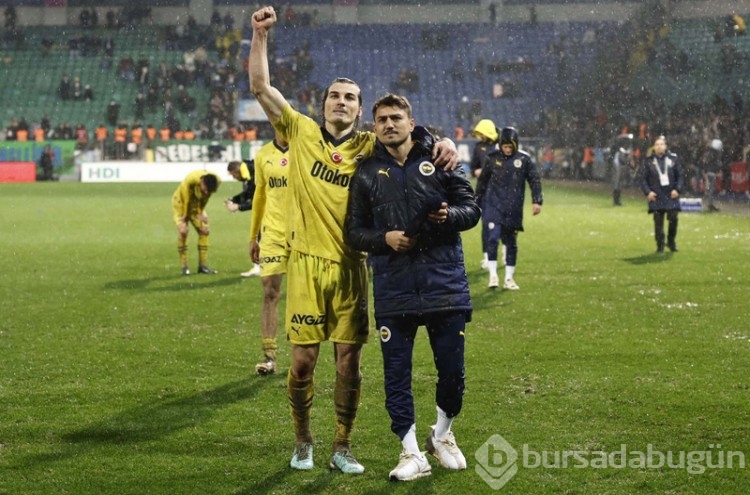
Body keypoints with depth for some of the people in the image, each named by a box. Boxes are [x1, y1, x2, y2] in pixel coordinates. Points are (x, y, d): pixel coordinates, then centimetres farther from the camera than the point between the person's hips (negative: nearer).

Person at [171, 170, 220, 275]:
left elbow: (205, 199, -10)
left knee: (204, 231, -6)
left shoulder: (216, 181, -26)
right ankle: (184, 266, -13)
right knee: (183, 231, -20)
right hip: (181, 202, -5)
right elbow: (186, 200, -27)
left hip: (196, 204, 5)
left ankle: (203, 265, 2)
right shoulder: (189, 181, -40)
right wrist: (184, 217, -18)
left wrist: (200, 213, -6)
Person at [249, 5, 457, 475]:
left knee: (350, 361, 4)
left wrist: (446, 144, -20)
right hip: (307, 264, -1)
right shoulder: (301, 131, 3)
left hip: (351, 266, 1)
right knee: (303, 360, 1)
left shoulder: (370, 147, 4)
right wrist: (260, 35, -11)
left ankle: (342, 449, 18)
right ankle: (303, 441, 22)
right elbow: (261, 87, -2)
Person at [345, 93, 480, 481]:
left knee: (452, 369, 4)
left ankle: (442, 435, 30)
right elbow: (354, 232, 9)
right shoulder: (366, 174, 8)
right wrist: (384, 239, -11)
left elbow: (472, 208, 7)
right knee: (396, 375, 1)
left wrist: (451, 214, -14)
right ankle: (412, 453, 11)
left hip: (445, 285, 0)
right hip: (393, 290, 1)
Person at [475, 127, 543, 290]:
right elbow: (483, 180, 12)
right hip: (493, 205, -1)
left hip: (514, 208, 1)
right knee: (493, 238, -13)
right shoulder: (492, 158, 0)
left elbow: (535, 180, 3)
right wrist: (478, 200, 17)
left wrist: (537, 201, -5)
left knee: (511, 242, 7)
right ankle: (493, 275, -5)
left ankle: (509, 278, 16)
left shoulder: (524, 159, -1)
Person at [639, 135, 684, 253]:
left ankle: (671, 241, 15)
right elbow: (643, 178, 5)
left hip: (671, 195, 0)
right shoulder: (648, 161, 5)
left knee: (673, 218, -5)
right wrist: (648, 192, -9)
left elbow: (680, 176, 7)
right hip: (656, 196, 0)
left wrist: (678, 190, -7)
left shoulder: (674, 159, 6)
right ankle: (660, 245, 6)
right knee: (658, 221, 0)